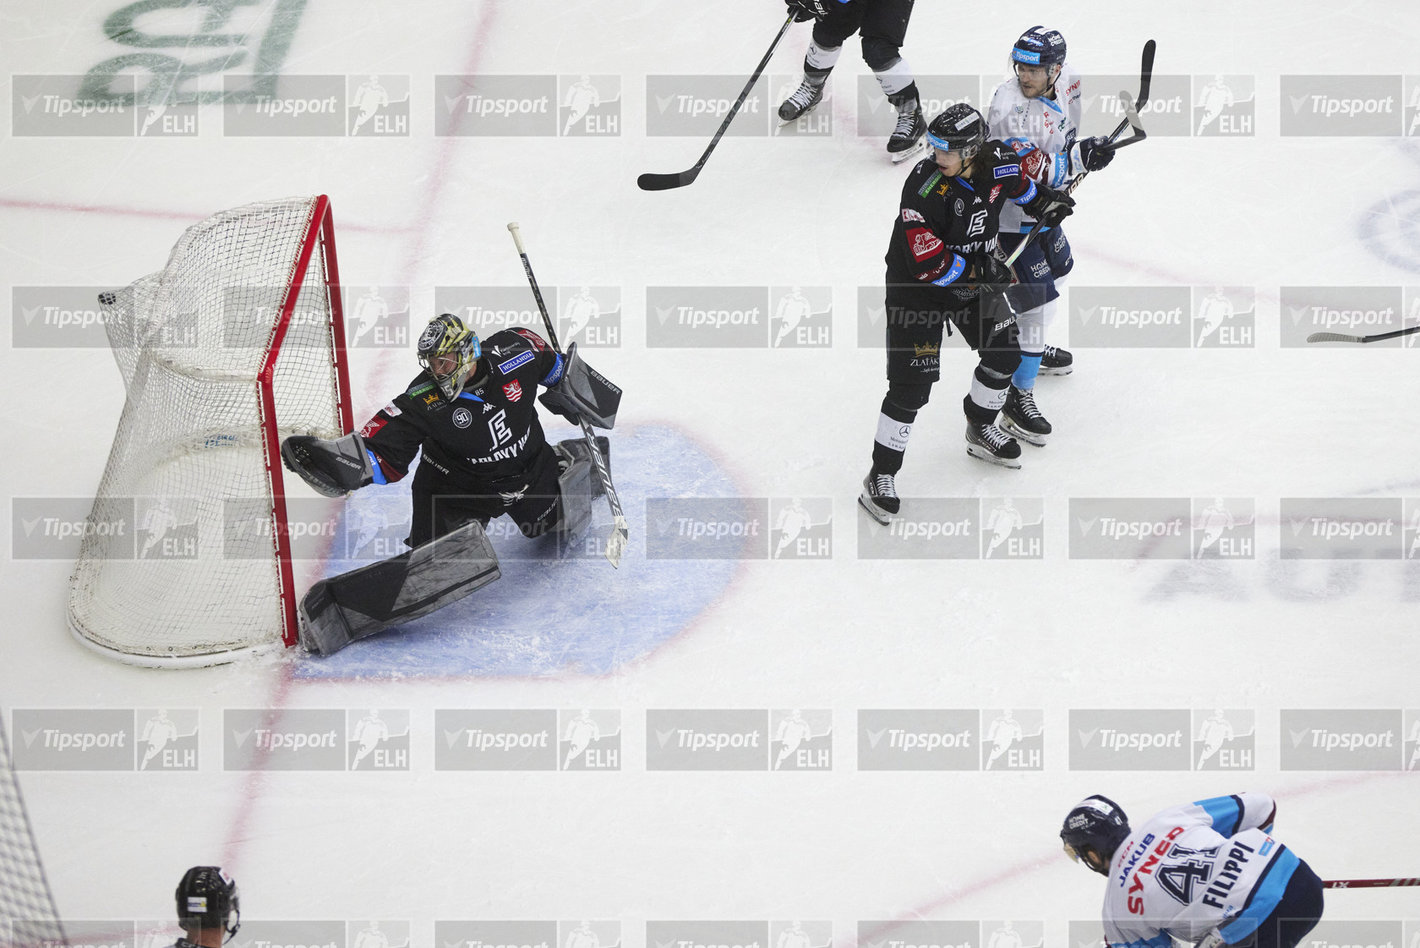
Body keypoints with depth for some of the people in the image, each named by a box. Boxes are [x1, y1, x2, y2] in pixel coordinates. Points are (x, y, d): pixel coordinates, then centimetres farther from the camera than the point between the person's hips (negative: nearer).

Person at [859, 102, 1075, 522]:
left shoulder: (997, 163, -14)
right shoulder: (925, 187, -32)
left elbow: (1018, 183, 15)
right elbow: (928, 265, -32)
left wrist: (1044, 199, 3)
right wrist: (984, 272, -28)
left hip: (975, 273, 6)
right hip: (917, 286, -6)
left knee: (1004, 353, 15)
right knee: (911, 383, -9)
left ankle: (980, 429, 42)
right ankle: (881, 475, 2)